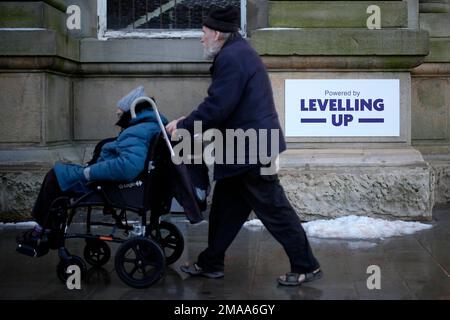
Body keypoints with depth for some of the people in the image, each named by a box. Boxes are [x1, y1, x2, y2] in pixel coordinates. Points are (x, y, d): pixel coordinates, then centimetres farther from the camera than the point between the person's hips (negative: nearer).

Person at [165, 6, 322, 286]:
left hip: (251, 148, -11)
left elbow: (216, 107, -23)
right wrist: (188, 122, 13)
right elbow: (222, 104, 19)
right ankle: (211, 264, 24)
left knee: (274, 209, -3)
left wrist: (183, 127, -11)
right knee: (225, 206, 15)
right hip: (250, 145, 11)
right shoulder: (238, 52, 16)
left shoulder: (230, 58, -18)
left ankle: (306, 266, 6)